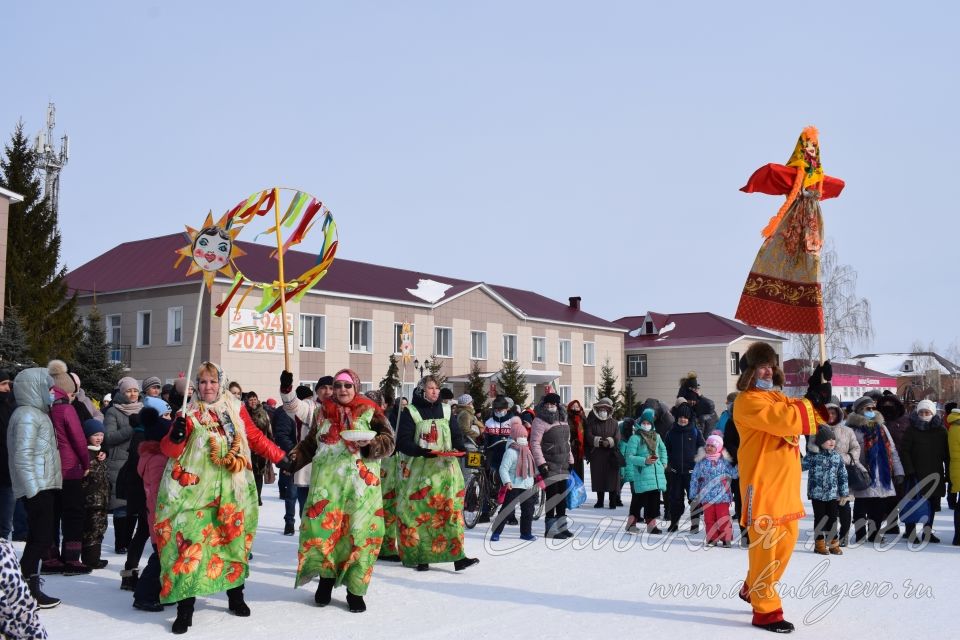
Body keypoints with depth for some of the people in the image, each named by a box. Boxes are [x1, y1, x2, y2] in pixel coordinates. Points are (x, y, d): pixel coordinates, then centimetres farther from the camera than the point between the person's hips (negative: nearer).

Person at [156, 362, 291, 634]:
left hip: (232, 489, 3)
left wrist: (280, 457, 16)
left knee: (234, 539, 11)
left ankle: (235, 596, 28)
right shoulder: (191, 414, -2)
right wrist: (176, 436, -27)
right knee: (192, 542, -9)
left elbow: (256, 437, 16)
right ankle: (185, 607, -1)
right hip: (198, 489, -3)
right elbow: (169, 449, -7)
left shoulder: (236, 408, 7)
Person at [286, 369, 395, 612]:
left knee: (358, 530, -4)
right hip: (326, 480, 3)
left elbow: (388, 441, -1)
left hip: (360, 482, -2)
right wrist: (295, 458, 6)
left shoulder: (370, 411, 3)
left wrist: (370, 443, -19)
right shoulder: (323, 412, 14)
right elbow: (310, 443, 22)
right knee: (322, 527, -6)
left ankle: (355, 590, 7)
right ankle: (326, 579, 13)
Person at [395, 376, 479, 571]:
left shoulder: (445, 411, 14)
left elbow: (456, 435, 16)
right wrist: (422, 451, -22)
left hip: (445, 467, 3)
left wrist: (460, 447, -6)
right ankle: (418, 556, 7)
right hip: (419, 469, -3)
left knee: (451, 508, -7)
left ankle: (457, 556, -9)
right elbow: (403, 441, -7)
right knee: (419, 512, -3)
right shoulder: (410, 412, 0)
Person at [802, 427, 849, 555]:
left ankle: (833, 543, 18)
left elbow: (843, 475, 8)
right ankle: (819, 543, 13)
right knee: (820, 518, 5)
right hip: (817, 493, -3)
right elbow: (804, 465, -2)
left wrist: (844, 493, 8)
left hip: (833, 494, 3)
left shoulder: (837, 457, 4)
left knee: (832, 518, 7)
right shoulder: (813, 455, -5)